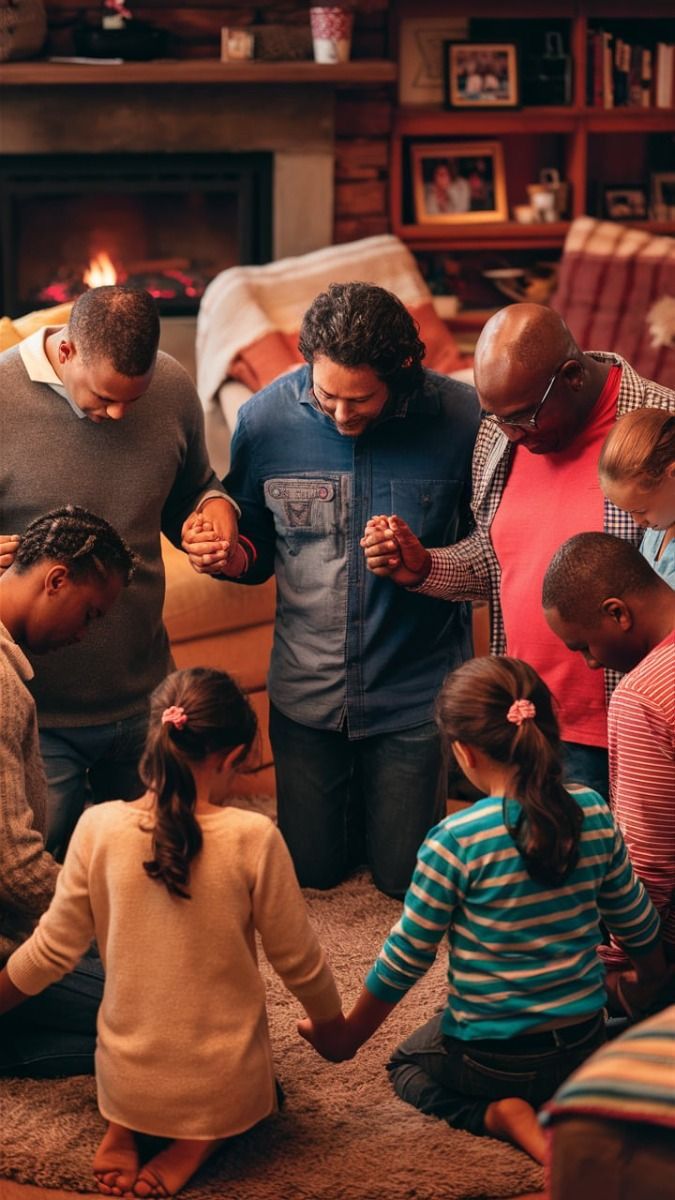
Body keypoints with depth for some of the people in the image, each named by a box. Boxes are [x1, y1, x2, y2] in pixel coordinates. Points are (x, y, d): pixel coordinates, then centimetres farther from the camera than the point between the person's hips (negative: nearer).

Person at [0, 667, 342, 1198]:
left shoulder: (98, 827, -13)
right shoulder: (253, 838, -18)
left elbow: (53, 950, -3)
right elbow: (299, 960, -6)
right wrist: (331, 1029, 14)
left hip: (126, 1084, 2)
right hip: (225, 1090, -2)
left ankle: (122, 1128, 8)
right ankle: (199, 1141, 2)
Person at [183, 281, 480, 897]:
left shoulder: (461, 418, -18)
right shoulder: (266, 418, -12)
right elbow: (258, 551, 1)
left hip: (415, 691, -2)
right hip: (308, 690, 2)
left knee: (404, 875, 11)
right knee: (313, 868, 16)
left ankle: (399, 791, 42)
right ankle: (353, 788, 46)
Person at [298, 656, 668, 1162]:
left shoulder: (456, 841, -22)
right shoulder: (593, 813, -9)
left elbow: (406, 956, -13)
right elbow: (636, 921, 5)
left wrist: (348, 1037, 3)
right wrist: (651, 981, 27)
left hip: (489, 1057, -4)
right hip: (585, 1044, 5)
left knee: (408, 1062, 29)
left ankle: (499, 1113, 0)